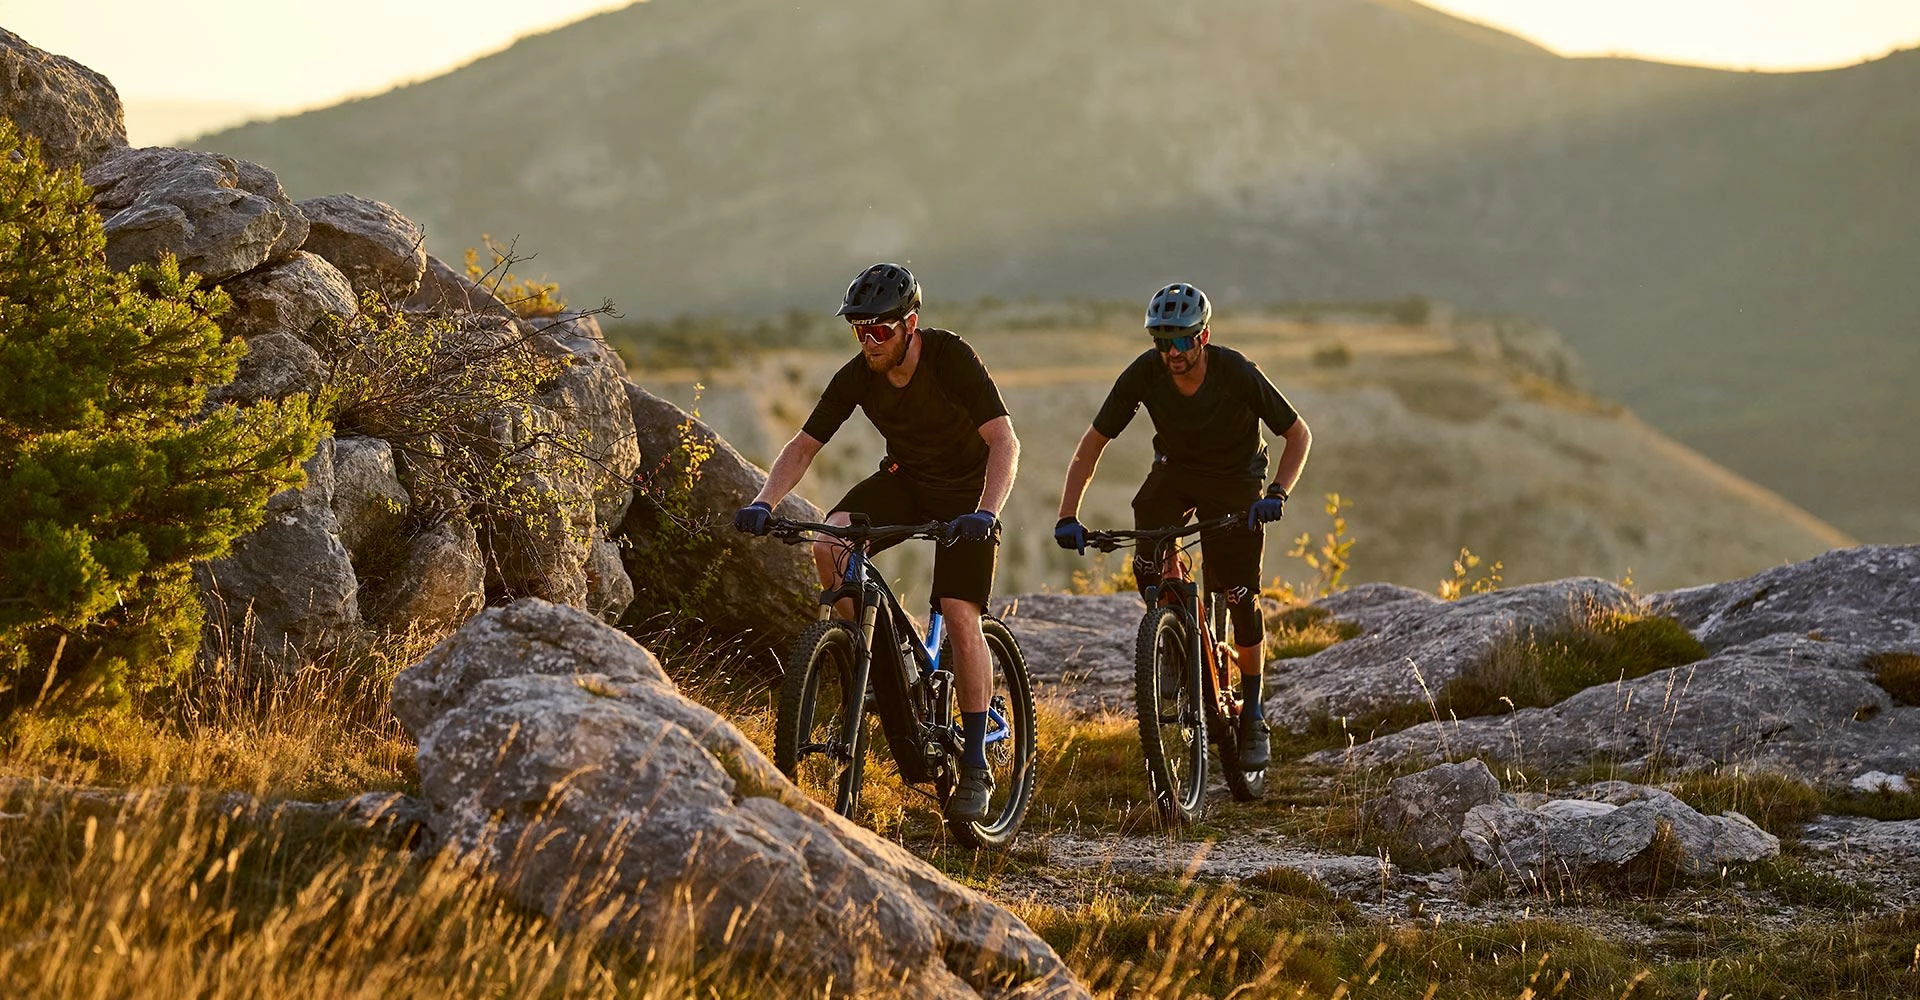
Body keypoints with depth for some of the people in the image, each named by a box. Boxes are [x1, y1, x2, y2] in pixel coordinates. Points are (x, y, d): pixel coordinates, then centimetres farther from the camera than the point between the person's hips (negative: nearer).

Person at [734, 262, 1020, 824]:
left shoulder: (952, 358, -26)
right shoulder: (857, 377, -14)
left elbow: (1004, 442, -33)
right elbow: (804, 446, -9)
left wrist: (986, 513, -48)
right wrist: (763, 504, -26)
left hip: (965, 490, -4)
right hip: (905, 480, 4)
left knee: (960, 618, -17)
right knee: (828, 544, -25)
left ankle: (975, 766, -8)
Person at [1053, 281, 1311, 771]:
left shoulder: (1238, 375, -28)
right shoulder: (1143, 374, -23)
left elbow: (1299, 435, -16)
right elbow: (1092, 445, -15)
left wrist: (1277, 493, -32)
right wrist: (1068, 516, -26)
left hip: (1234, 480, -2)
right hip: (1175, 472, 2)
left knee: (1241, 597, -9)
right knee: (1147, 566, -26)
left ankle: (1252, 714, 9)